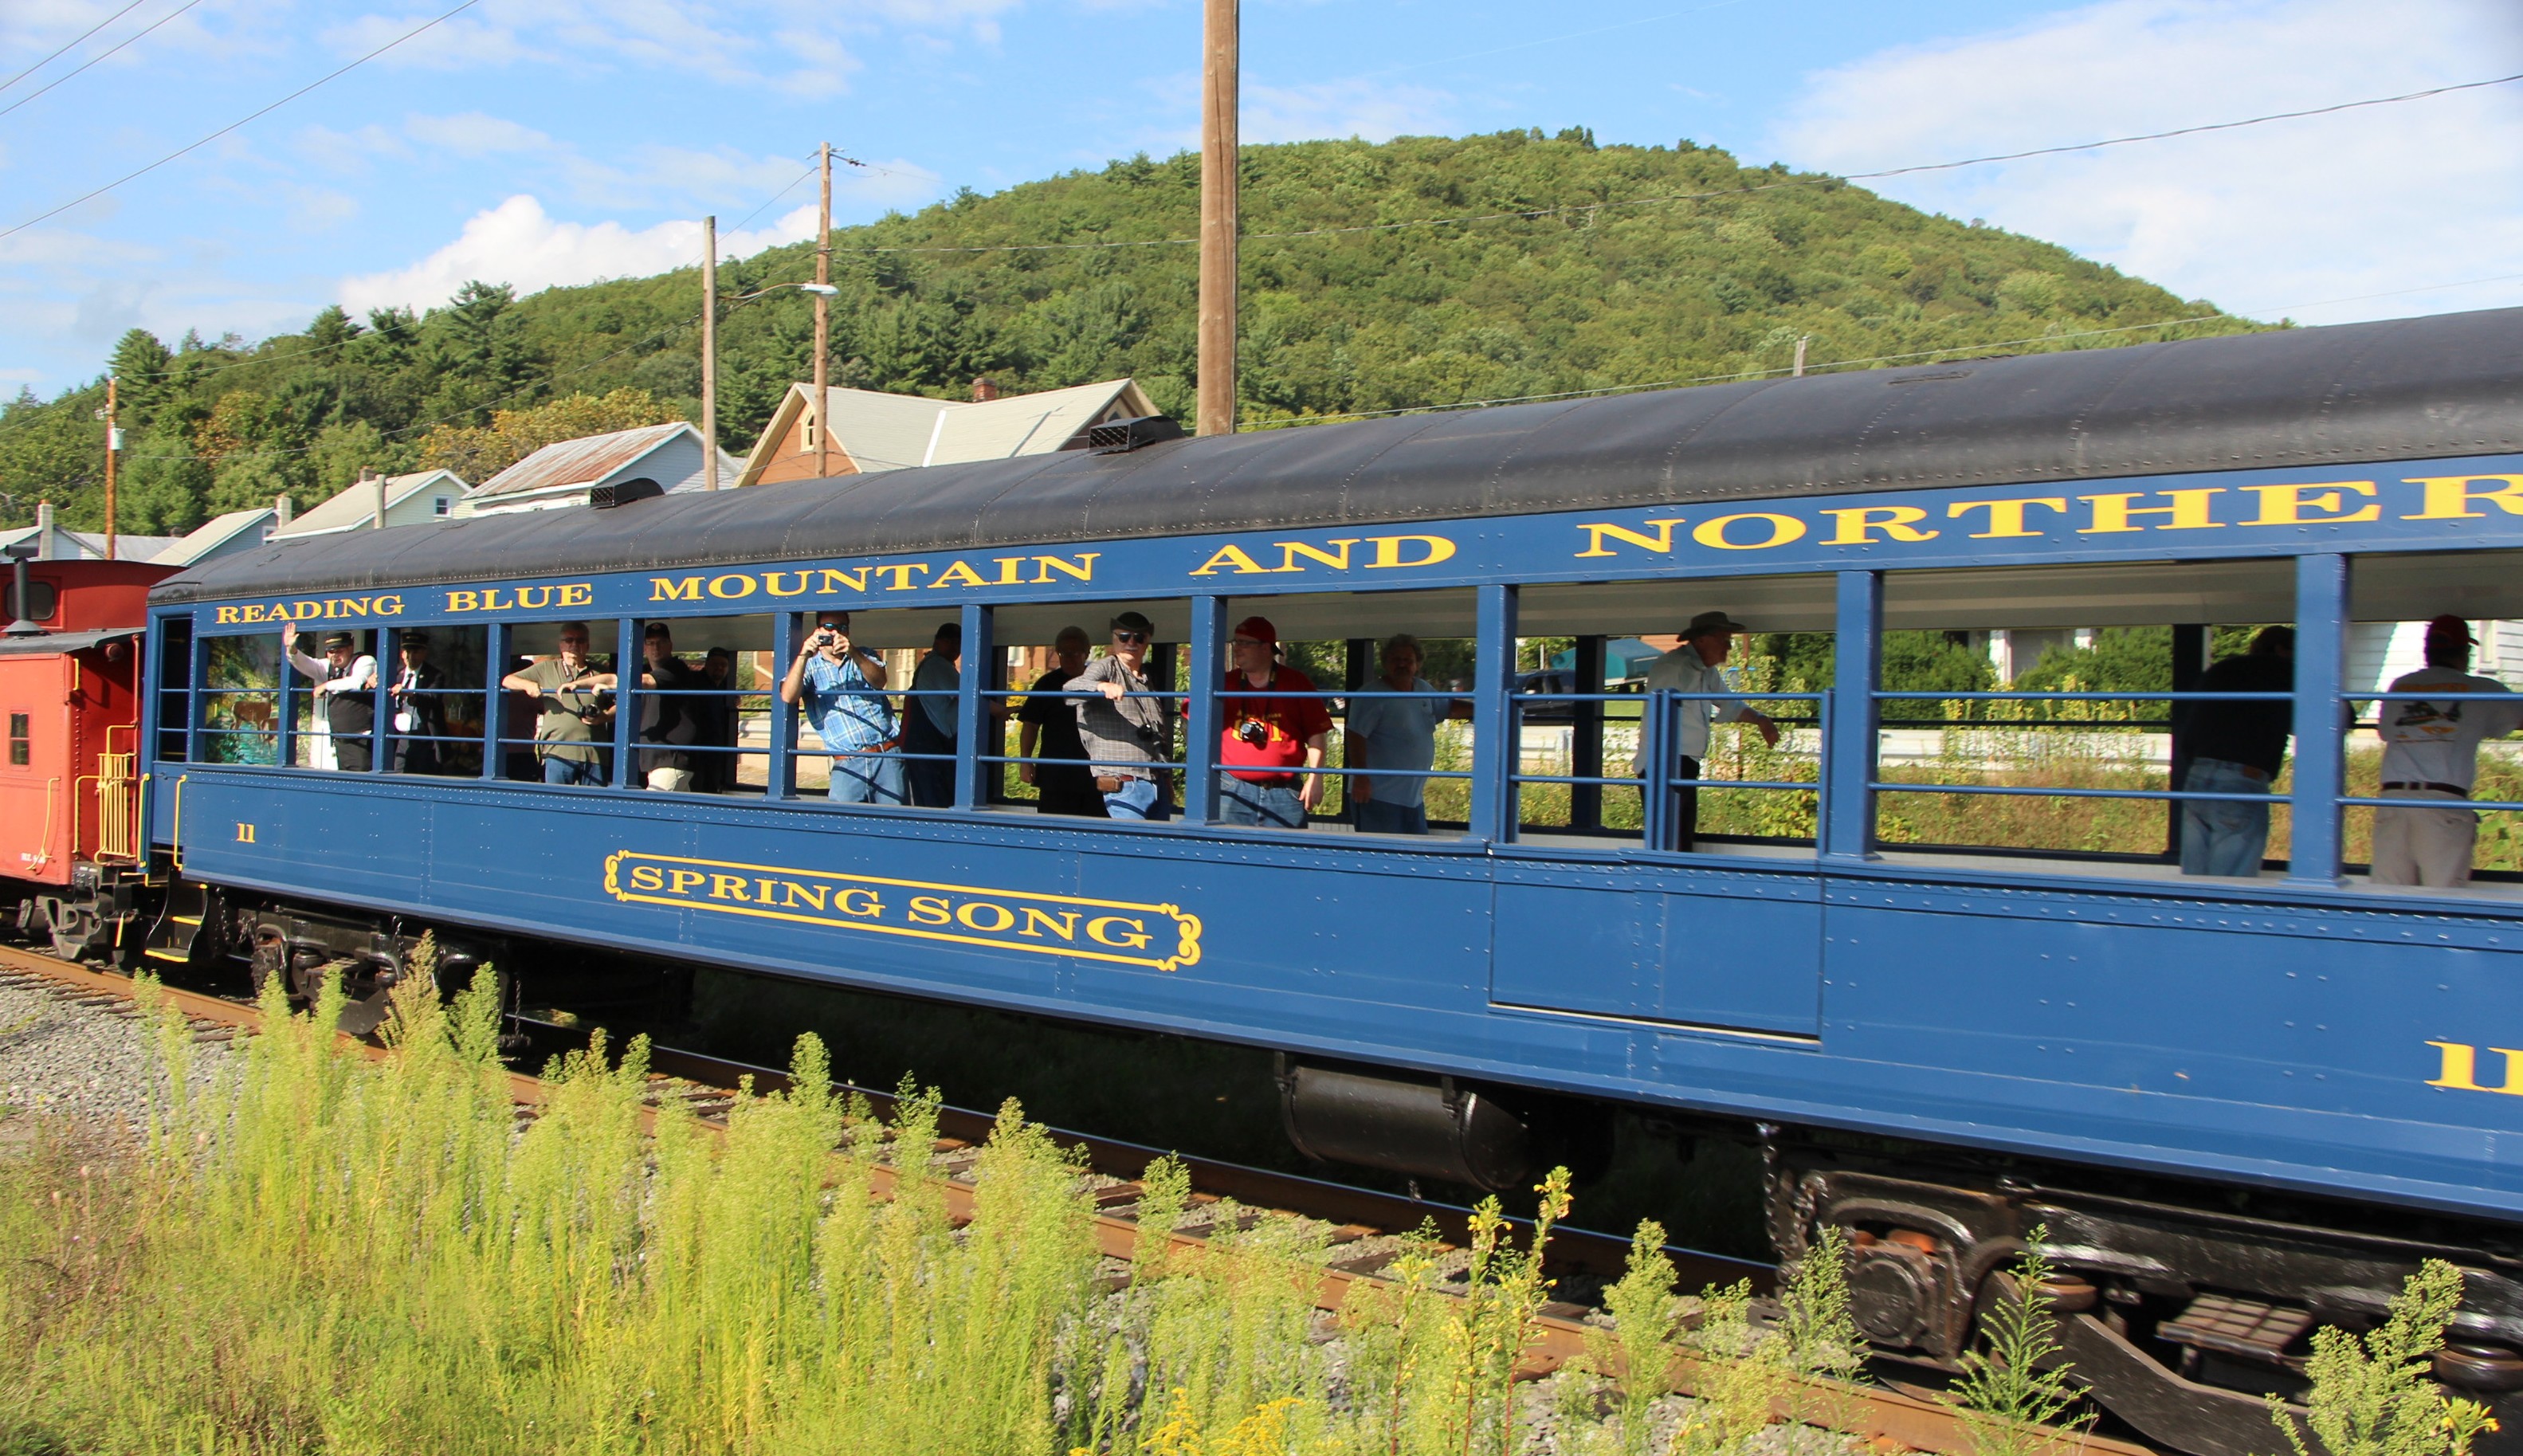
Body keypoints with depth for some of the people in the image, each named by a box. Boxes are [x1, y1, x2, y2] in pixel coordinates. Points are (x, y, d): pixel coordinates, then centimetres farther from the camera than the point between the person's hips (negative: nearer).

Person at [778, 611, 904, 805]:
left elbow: (879, 682, -5)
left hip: (887, 757, 1)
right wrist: (803, 656, -18)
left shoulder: (864, 656, 18)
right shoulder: (810, 666, 13)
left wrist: (854, 653, -22)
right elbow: (788, 697, -7)